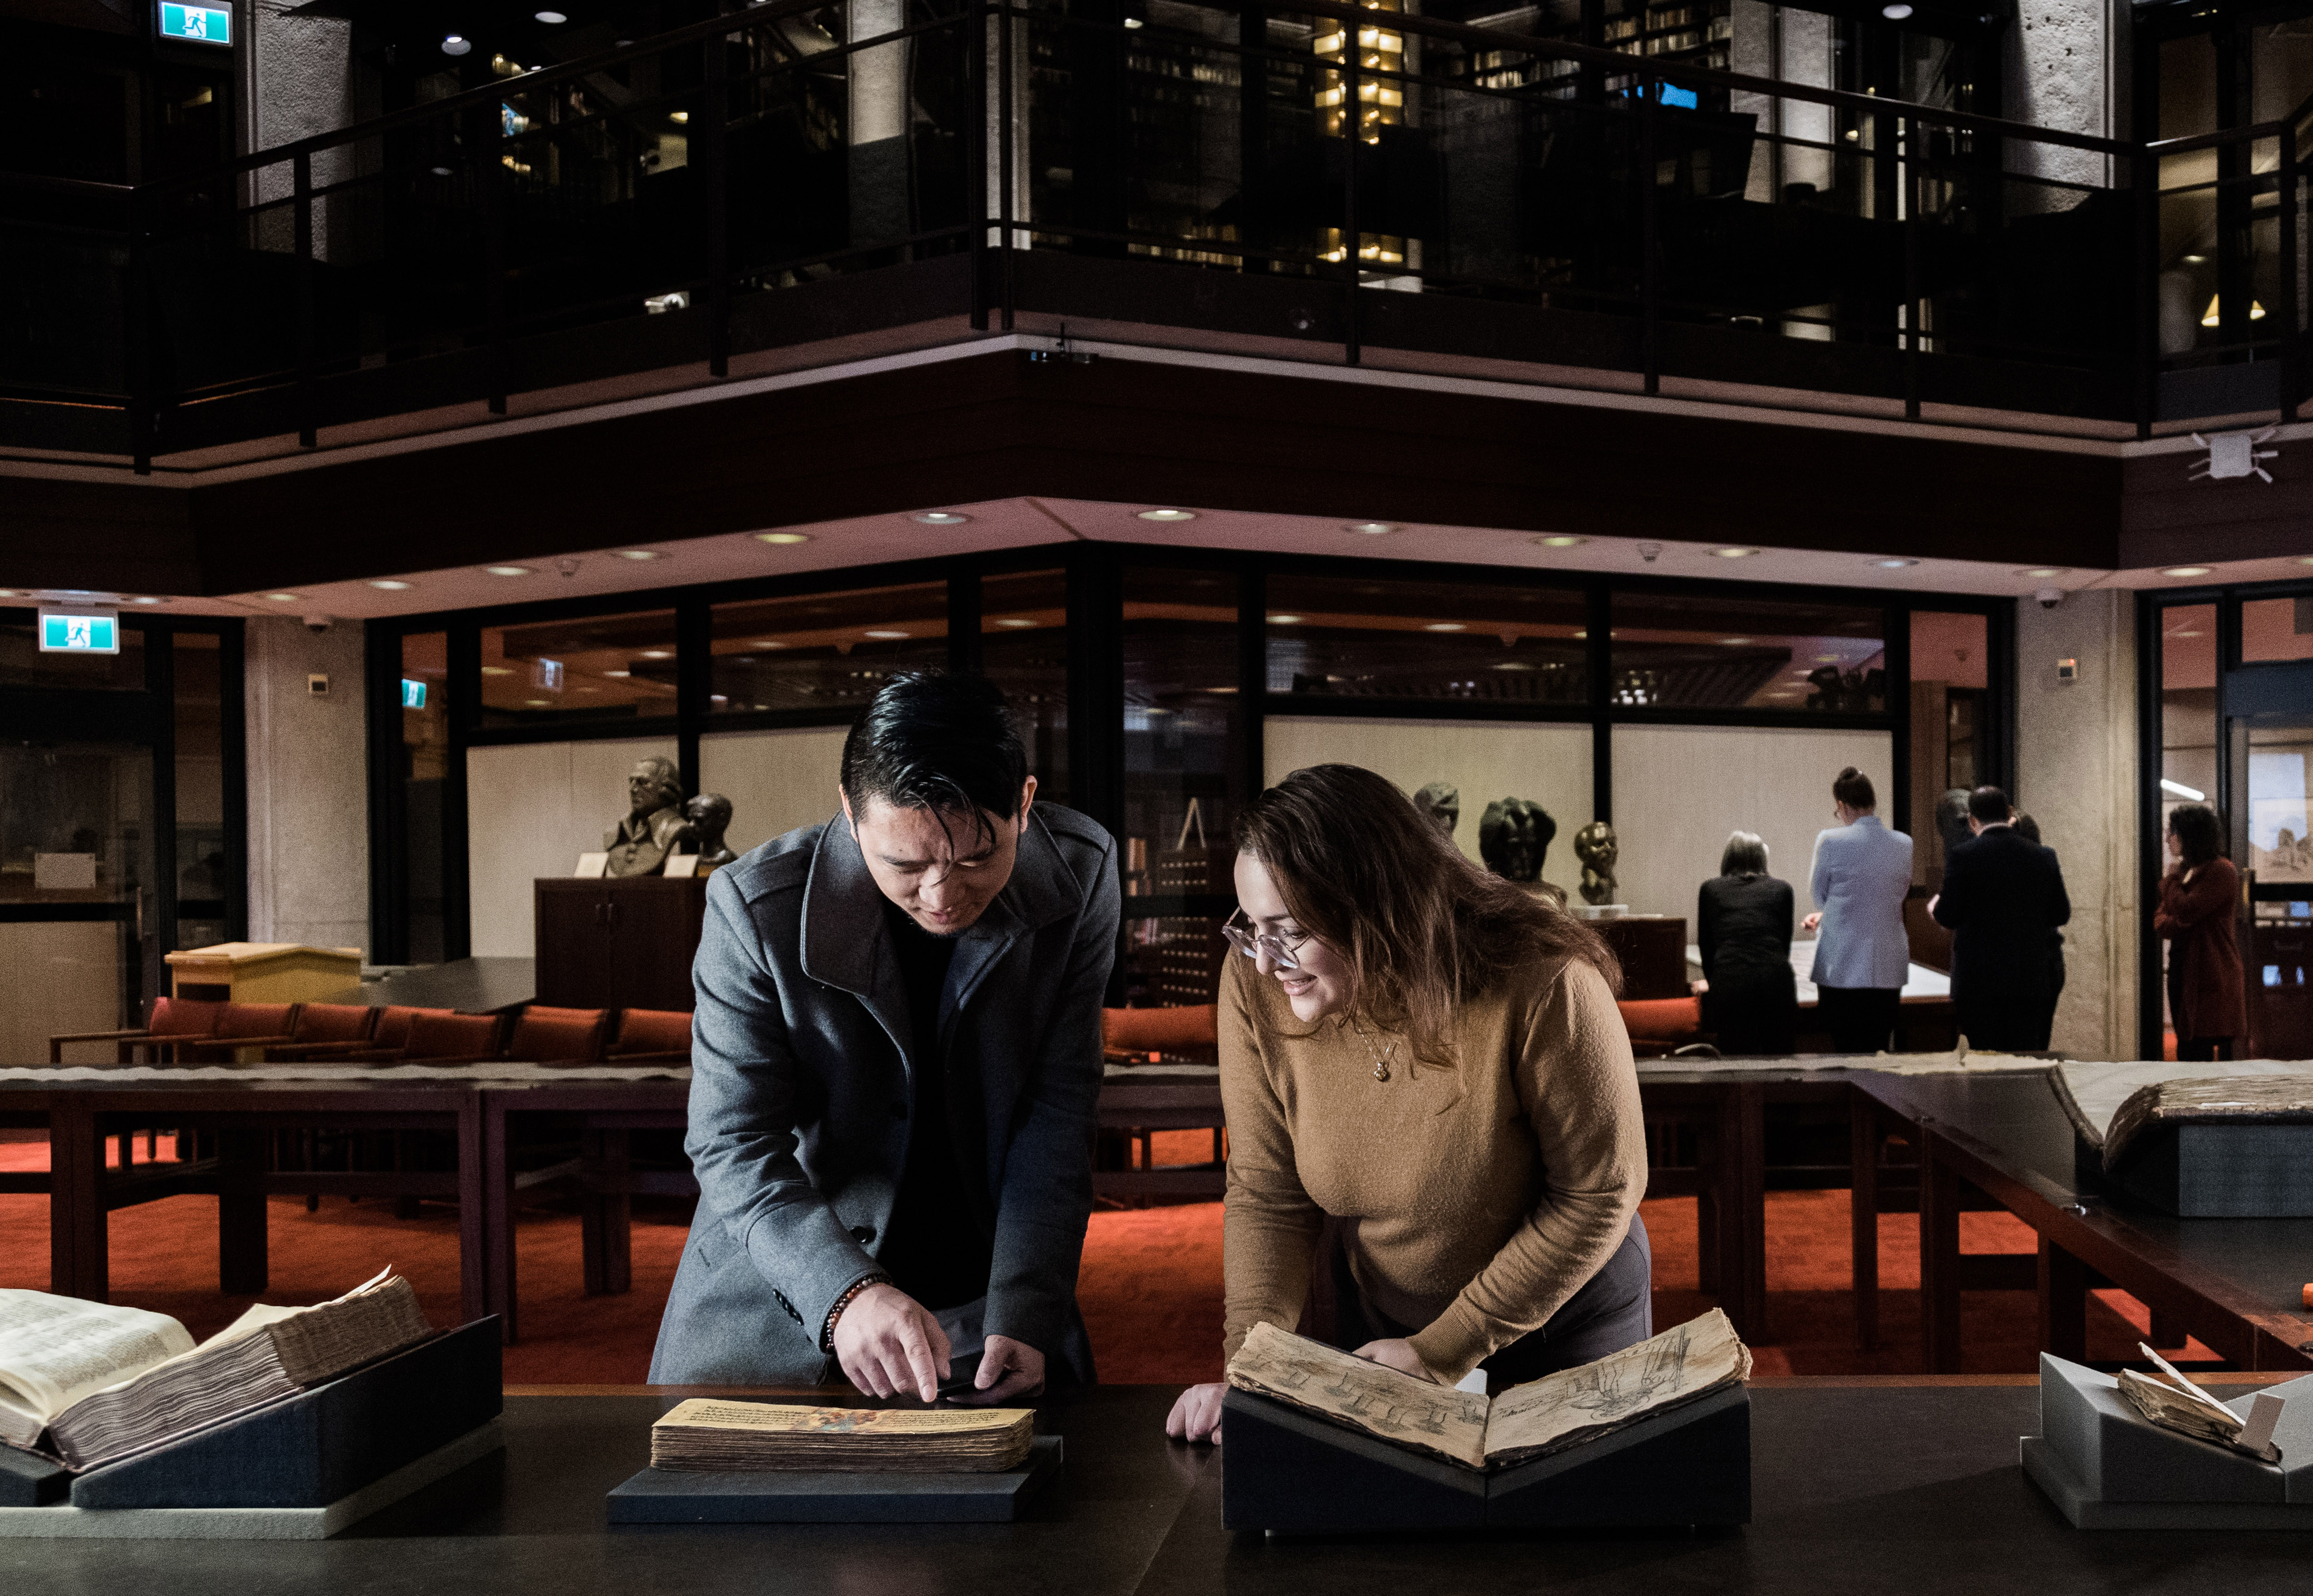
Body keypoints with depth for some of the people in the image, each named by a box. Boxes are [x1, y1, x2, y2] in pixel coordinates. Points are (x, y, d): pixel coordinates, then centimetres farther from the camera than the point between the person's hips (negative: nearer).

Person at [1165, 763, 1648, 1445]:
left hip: (1565, 1312, -2)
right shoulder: (1255, 991, -21)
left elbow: (1598, 1196, -22)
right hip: (1375, 1314, 3)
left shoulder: (1543, 986, -33)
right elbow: (1266, 1194, -12)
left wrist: (1445, 1351, -22)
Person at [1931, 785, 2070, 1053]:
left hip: (1978, 981, -3)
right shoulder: (2043, 857, 4)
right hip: (2029, 980, 3)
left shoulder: (1963, 856, -8)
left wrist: (1934, 907, 14)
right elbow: (2061, 915, 9)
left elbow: (1947, 916, -8)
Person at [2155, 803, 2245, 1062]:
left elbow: (2185, 911, -20)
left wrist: (2171, 879, -3)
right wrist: (2169, 924, -5)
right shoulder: (2184, 870, 18)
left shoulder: (2221, 871, -10)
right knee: (2187, 1051, 10)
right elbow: (2161, 919, 19)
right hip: (2183, 970, 9)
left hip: (2212, 976, -9)